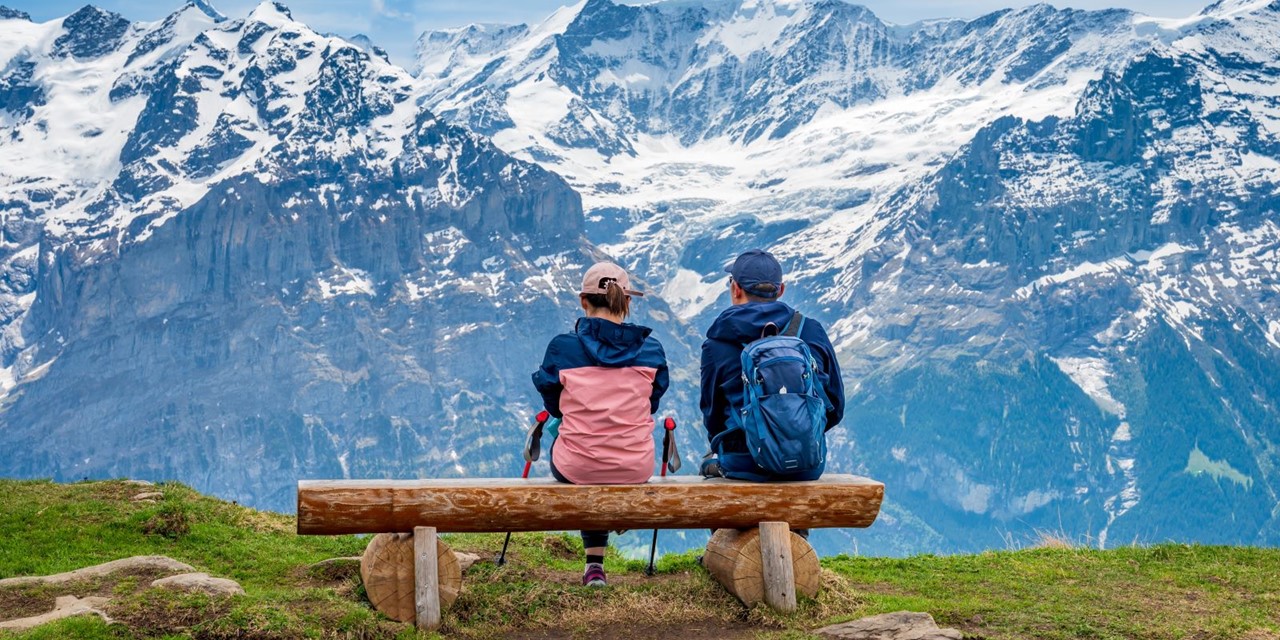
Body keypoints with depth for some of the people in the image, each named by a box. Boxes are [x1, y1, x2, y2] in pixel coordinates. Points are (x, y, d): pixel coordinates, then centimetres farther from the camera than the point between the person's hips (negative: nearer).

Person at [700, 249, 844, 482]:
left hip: (745, 467, -3)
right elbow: (835, 406, 10)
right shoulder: (813, 331, 4)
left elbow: (712, 413, 8)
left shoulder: (717, 344, -1)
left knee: (710, 463, 28)